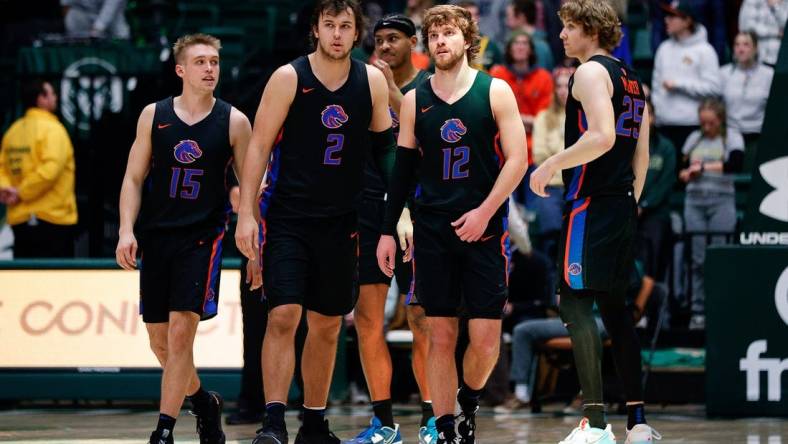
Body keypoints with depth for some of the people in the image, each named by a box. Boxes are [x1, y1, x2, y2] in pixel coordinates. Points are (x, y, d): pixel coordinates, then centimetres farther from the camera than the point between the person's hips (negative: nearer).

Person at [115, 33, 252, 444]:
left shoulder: (234, 122, 0)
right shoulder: (154, 116, 4)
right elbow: (134, 178, 7)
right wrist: (127, 230, -4)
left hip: (202, 237, -3)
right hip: (155, 236, 3)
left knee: (181, 330, -15)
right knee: (160, 340, 8)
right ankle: (203, 401, 33)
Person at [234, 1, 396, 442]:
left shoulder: (373, 81, 3)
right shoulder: (289, 78, -7)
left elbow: (387, 148, 13)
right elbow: (259, 146, -7)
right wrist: (246, 214, -13)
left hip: (341, 221, 4)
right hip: (288, 218, -4)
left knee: (328, 325, 10)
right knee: (283, 315, -16)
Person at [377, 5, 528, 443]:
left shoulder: (495, 91, 0)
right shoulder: (414, 100, 8)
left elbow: (517, 160, -3)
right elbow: (403, 168, 12)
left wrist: (484, 212, -13)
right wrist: (388, 231, 7)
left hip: (484, 228, -2)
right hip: (432, 230, 2)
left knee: (485, 339, -6)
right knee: (441, 336, 1)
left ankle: (469, 402, 22)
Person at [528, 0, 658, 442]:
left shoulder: (591, 72, -9)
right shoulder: (631, 79, 19)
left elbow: (602, 136, -23)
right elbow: (641, 155, 20)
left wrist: (551, 165, -15)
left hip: (591, 203, -9)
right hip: (623, 205, 9)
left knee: (575, 303, -8)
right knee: (614, 305, 13)